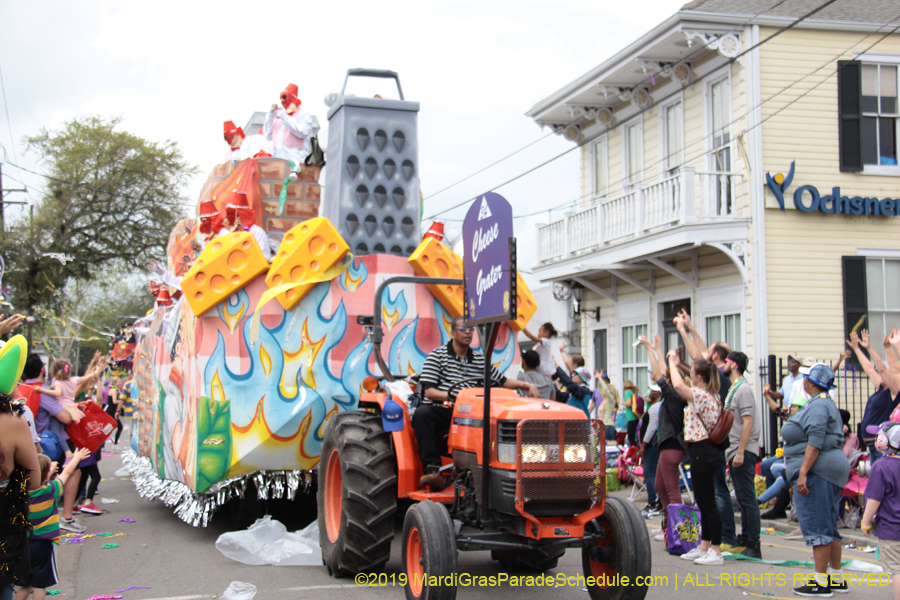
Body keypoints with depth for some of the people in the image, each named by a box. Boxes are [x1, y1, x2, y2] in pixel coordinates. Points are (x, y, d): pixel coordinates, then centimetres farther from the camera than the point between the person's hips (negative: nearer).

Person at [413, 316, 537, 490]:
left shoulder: (480, 360, 18)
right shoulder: (437, 355, 5)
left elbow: (503, 382, 22)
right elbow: (429, 391, -4)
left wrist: (527, 385, 5)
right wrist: (451, 396, -21)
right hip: (440, 411, -3)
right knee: (421, 413, -37)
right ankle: (432, 468, -39)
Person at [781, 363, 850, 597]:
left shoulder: (818, 406, -13)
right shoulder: (824, 403, 20)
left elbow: (815, 441, -22)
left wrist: (803, 473, -25)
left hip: (816, 470, -11)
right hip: (830, 470, 11)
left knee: (816, 526, -9)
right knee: (829, 526, 14)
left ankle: (821, 582, -8)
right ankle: (837, 577, 20)